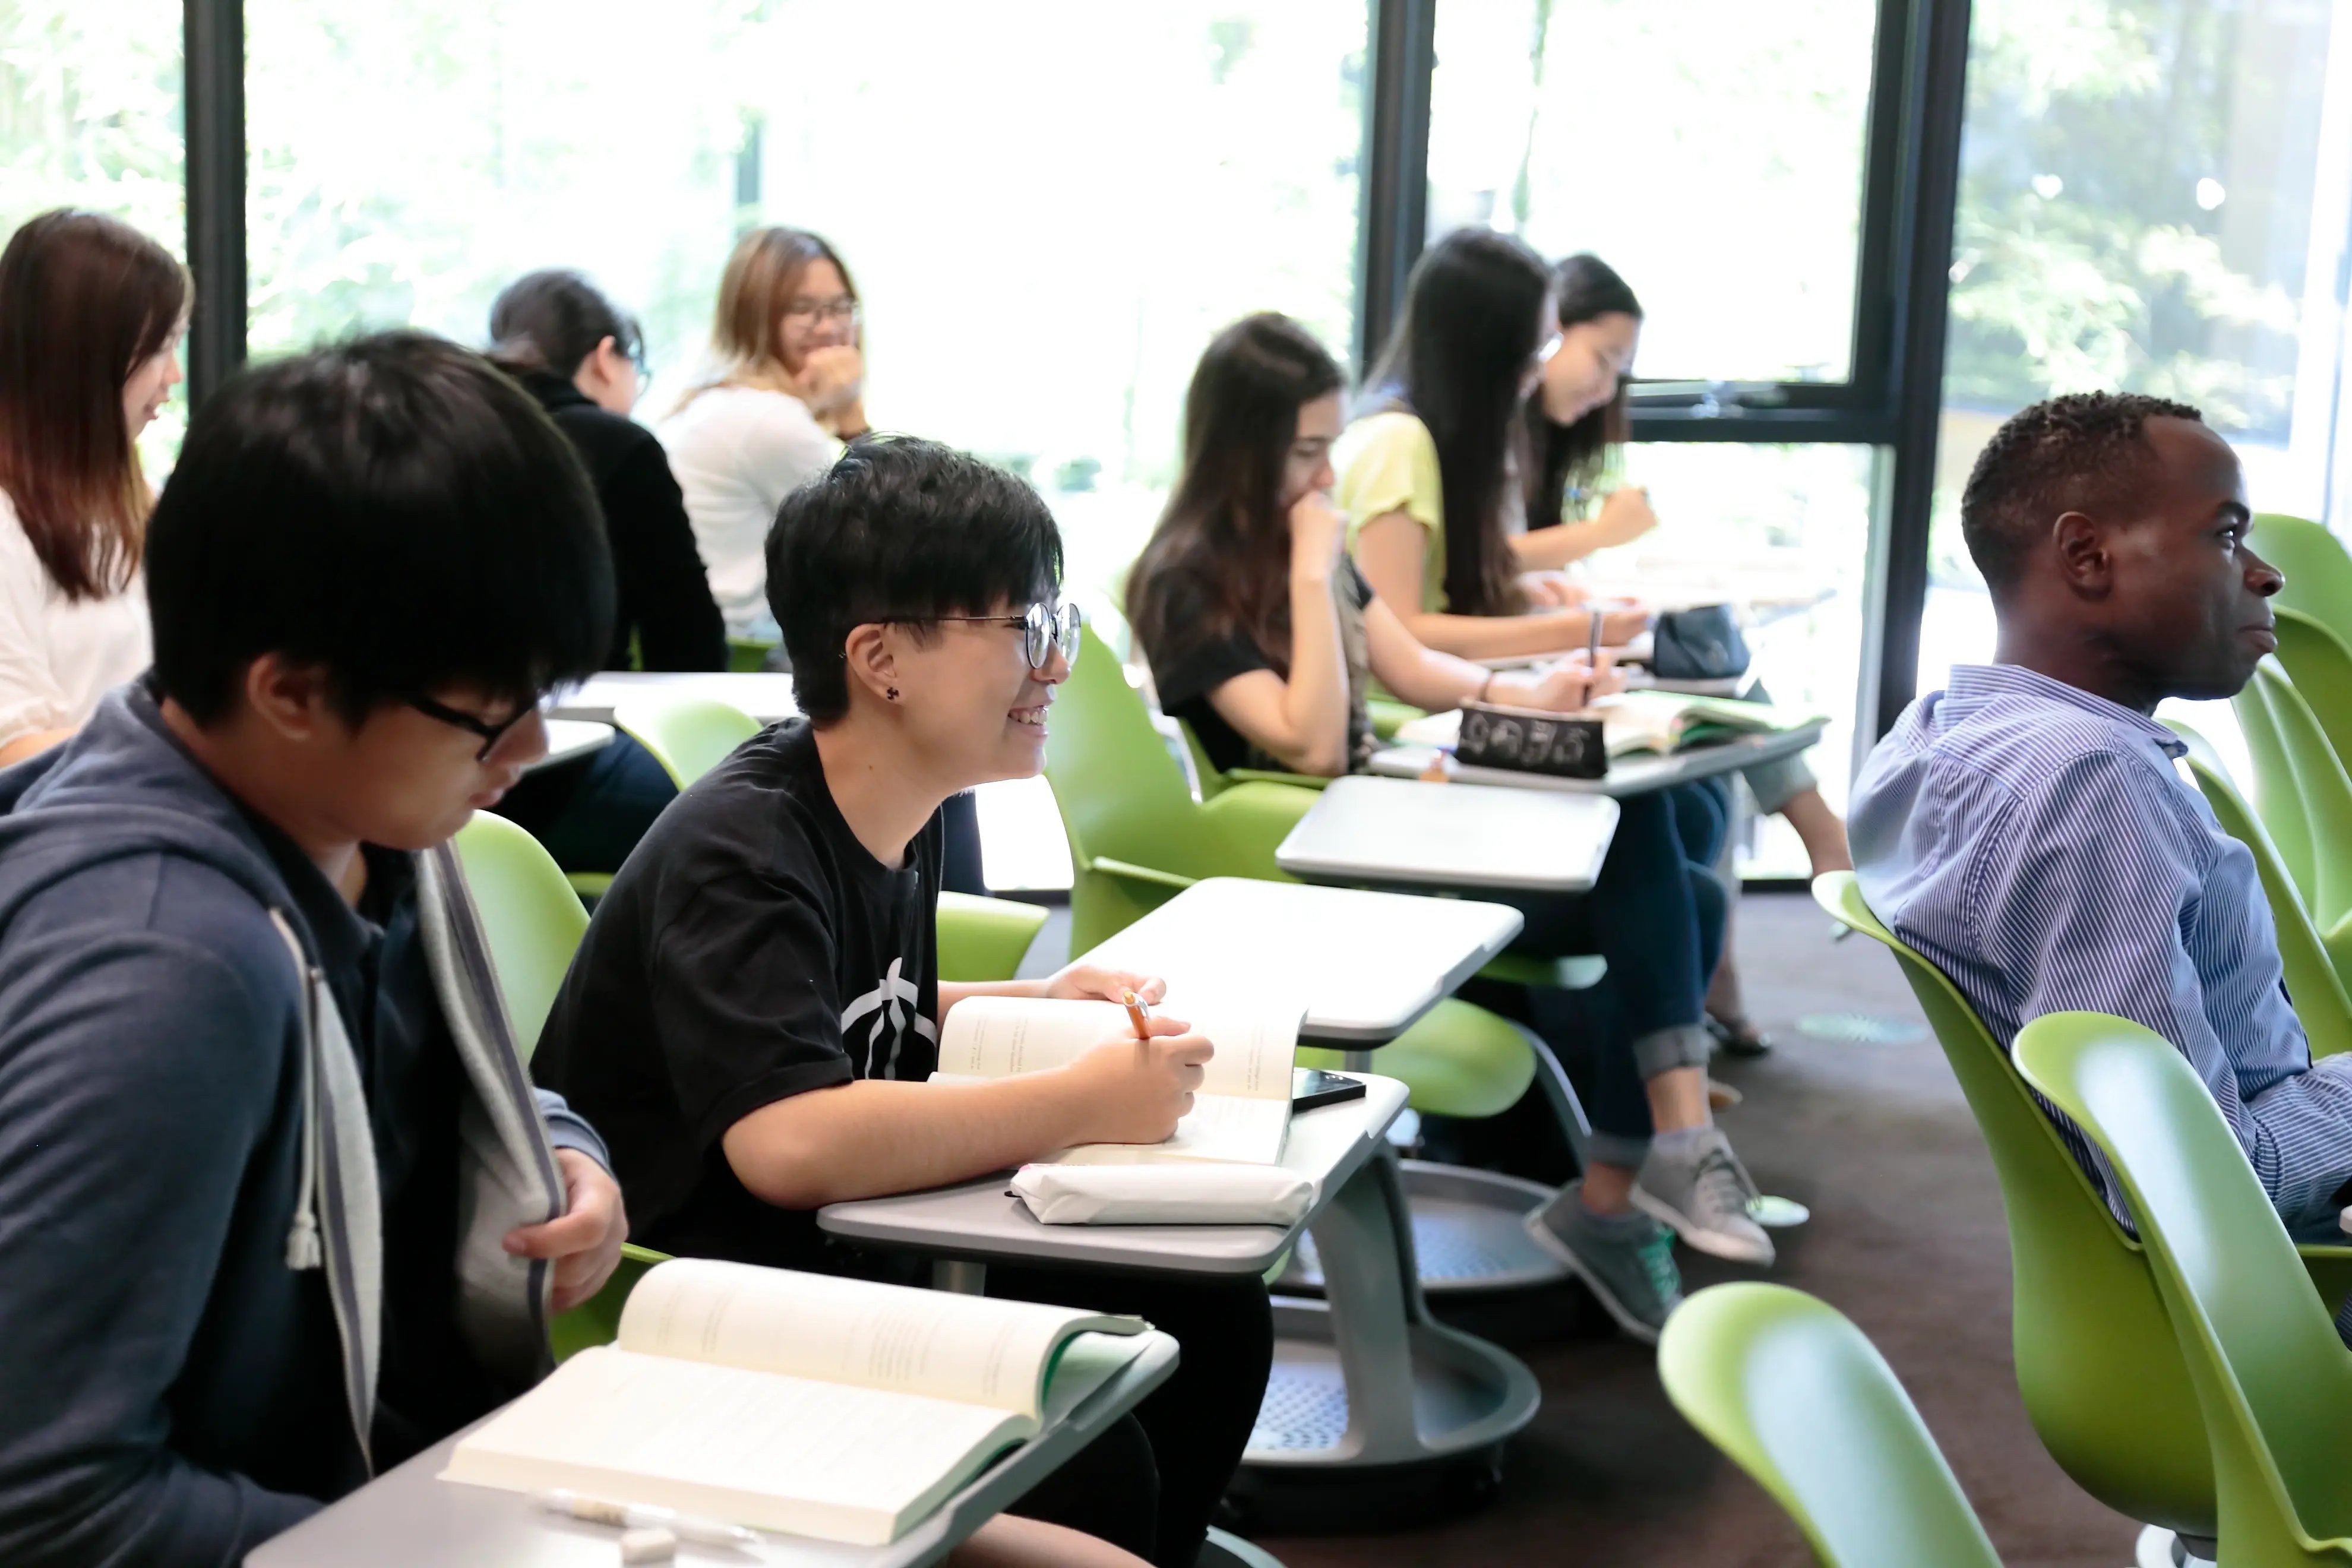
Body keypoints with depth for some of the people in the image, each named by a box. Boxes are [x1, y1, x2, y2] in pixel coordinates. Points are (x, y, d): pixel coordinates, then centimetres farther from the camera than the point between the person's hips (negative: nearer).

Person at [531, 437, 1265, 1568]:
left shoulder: (907, 815, 5)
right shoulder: (740, 852, -22)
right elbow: (790, 1144, -35)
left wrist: (1030, 1006, 4)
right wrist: (1084, 1103, -26)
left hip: (848, 1262, 9)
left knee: (1211, 1312, -4)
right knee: (1084, 1464, -25)